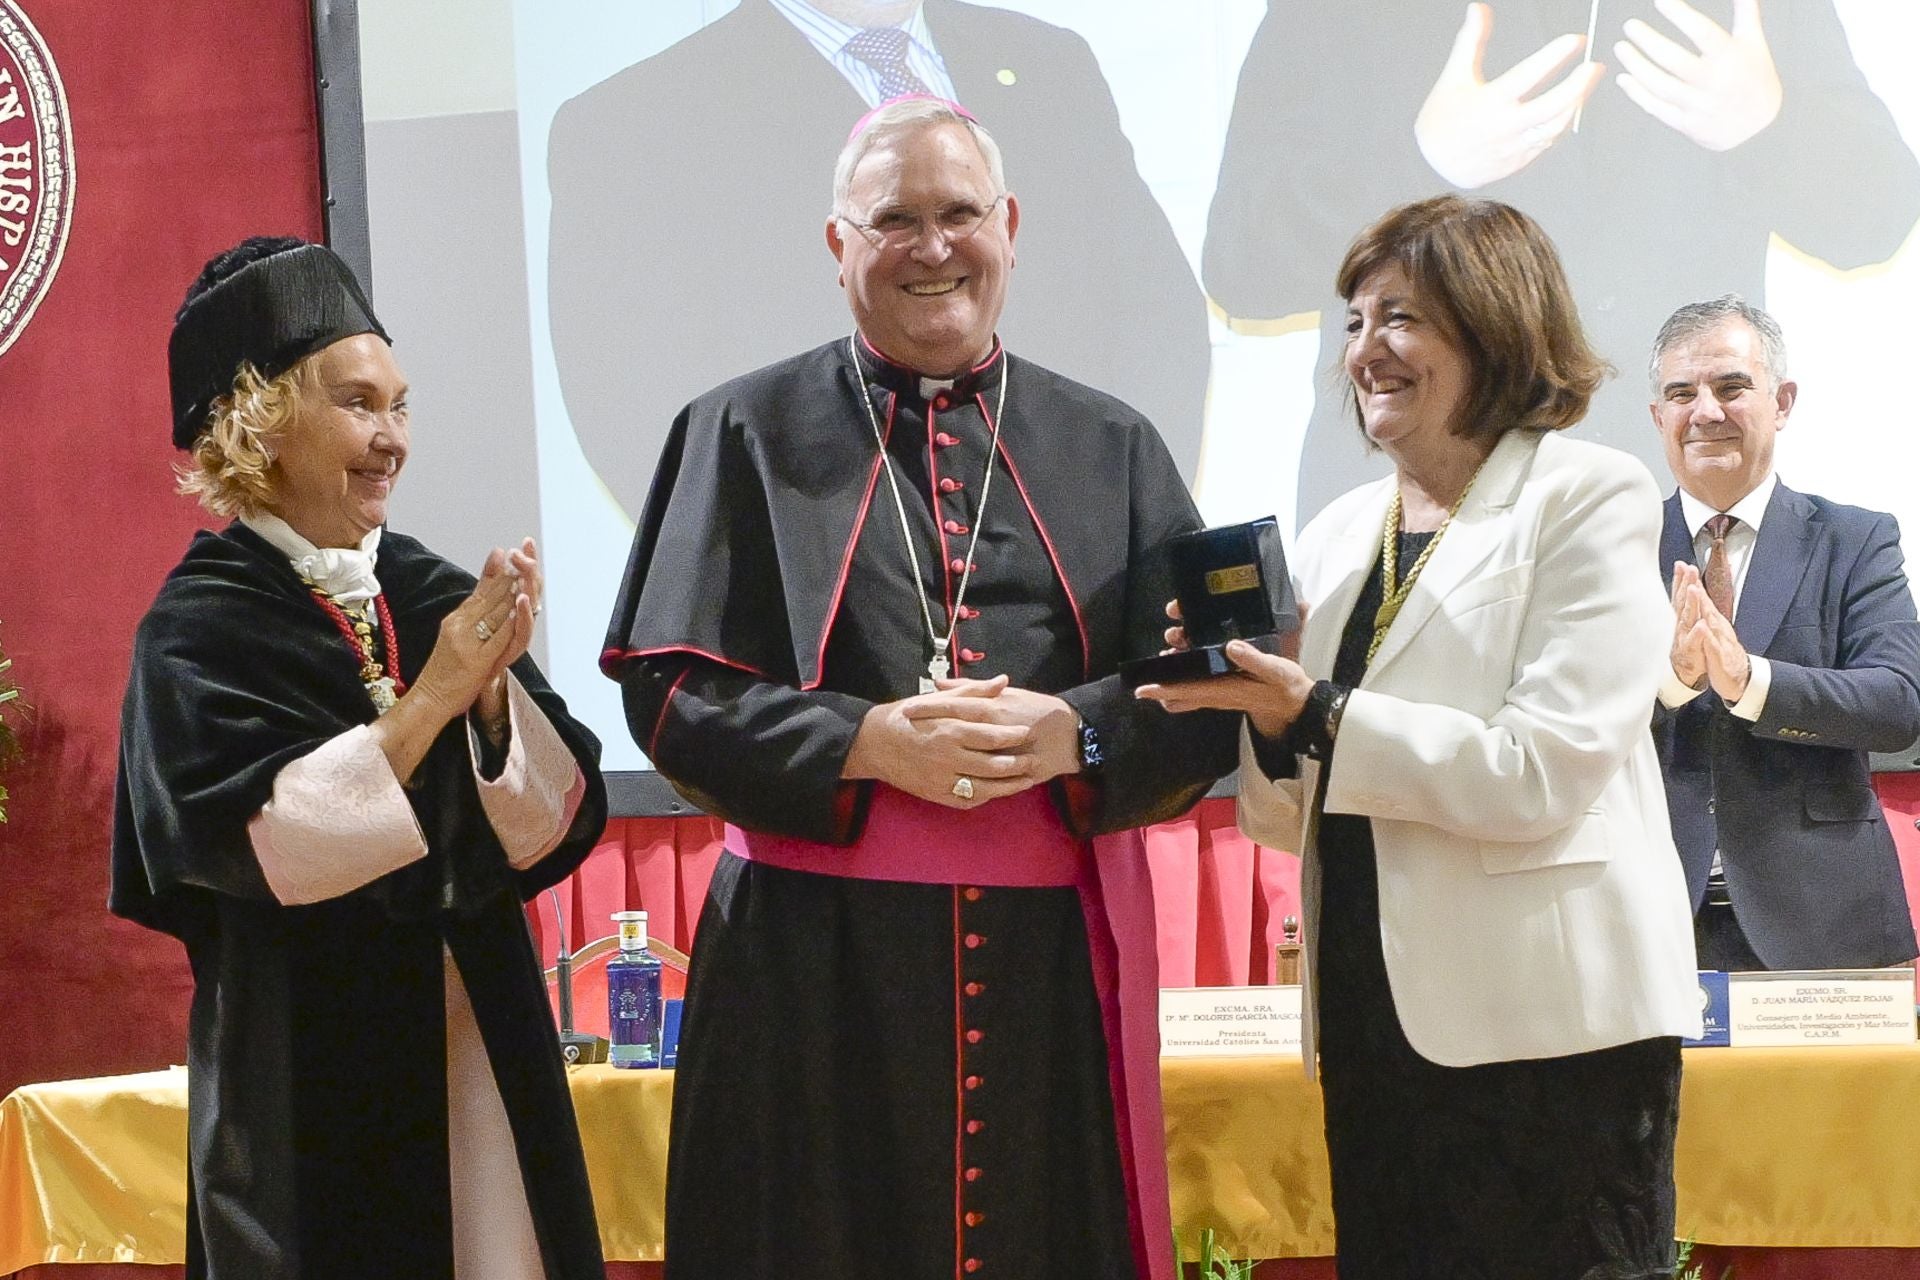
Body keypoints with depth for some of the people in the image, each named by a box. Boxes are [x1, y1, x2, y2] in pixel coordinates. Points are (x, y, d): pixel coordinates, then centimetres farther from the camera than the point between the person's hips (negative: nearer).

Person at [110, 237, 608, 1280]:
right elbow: (257, 842, -19)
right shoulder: (199, 629, -6)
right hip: (316, 1073, -4)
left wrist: (495, 693, -17)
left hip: (480, 1052, 5)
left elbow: (557, 823, 1)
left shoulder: (443, 599, 7)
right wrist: (429, 699, -21)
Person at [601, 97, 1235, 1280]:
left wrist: (1071, 737, -15)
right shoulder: (749, 434, 4)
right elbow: (669, 688, -3)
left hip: (1056, 958, 2)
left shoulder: (1110, 449, 10)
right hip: (818, 960, -2)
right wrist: (867, 744, -16)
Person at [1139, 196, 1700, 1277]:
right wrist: (1255, 703, -4)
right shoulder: (1340, 536, 14)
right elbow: (1299, 820, 15)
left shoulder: (1589, 498, -5)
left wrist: (1318, 717, -16)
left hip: (1548, 1025, -6)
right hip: (1376, 1017, 6)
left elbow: (1543, 772, -16)